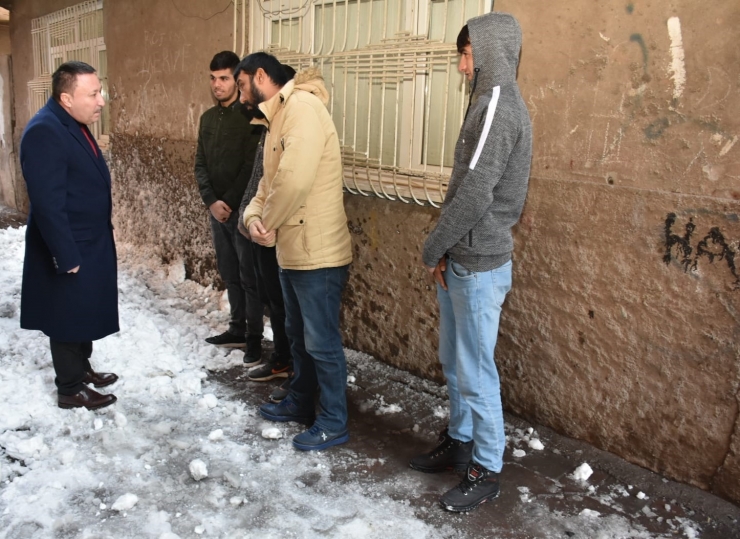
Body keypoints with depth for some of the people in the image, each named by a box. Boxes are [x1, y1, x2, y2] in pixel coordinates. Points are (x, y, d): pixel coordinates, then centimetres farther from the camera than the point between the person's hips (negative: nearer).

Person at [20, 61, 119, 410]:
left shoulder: (74, 125, 8)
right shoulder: (44, 132, -23)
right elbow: (48, 204, -25)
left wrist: (103, 233, 19)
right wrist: (67, 257, -24)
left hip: (91, 242, 9)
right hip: (70, 248, -9)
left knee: (85, 314, 21)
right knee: (69, 318, 5)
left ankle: (82, 369, 38)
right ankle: (70, 389, 20)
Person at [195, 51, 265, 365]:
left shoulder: (250, 115, -9)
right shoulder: (208, 118, 12)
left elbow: (252, 166, -15)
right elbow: (200, 165, 8)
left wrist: (230, 203, -15)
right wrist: (211, 201, -6)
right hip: (216, 209, 7)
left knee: (249, 276, -1)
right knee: (229, 274, 14)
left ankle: (255, 338, 7)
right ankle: (237, 330, 25)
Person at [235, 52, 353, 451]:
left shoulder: (303, 106, -16)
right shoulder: (278, 118, 16)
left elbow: (295, 179, -27)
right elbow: (268, 183, 16)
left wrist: (268, 224, -12)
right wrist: (254, 217, -5)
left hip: (318, 253, -10)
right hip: (291, 251, 10)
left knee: (322, 342, 2)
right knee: (298, 335, 22)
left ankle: (333, 423, 18)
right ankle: (300, 403, 39)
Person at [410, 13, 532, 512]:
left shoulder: (498, 104, -16)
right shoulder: (492, 103, 14)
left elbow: (474, 195, -22)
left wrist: (433, 247, -10)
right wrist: (445, 250, 7)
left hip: (479, 265, -9)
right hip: (461, 261, 9)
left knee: (475, 373, 2)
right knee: (454, 362, 19)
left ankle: (487, 469, 18)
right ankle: (460, 440, 36)